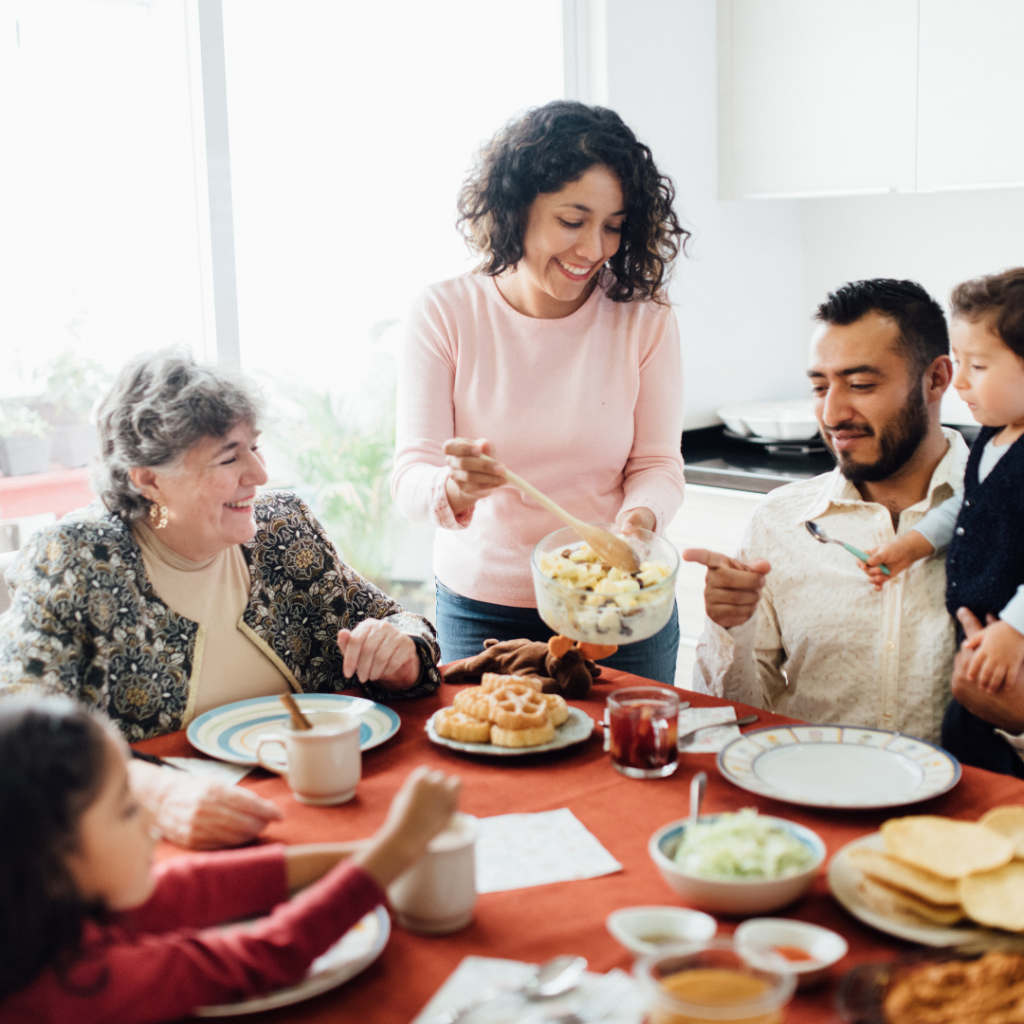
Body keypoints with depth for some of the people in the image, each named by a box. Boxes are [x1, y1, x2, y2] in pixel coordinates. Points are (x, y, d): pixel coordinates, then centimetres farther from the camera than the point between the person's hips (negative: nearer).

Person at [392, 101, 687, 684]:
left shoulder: (646, 320, -7)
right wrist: (455, 488, -35)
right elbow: (411, 477, -12)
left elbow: (658, 464, -4)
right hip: (481, 609, 0)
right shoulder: (448, 313, -9)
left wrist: (639, 517, -27)